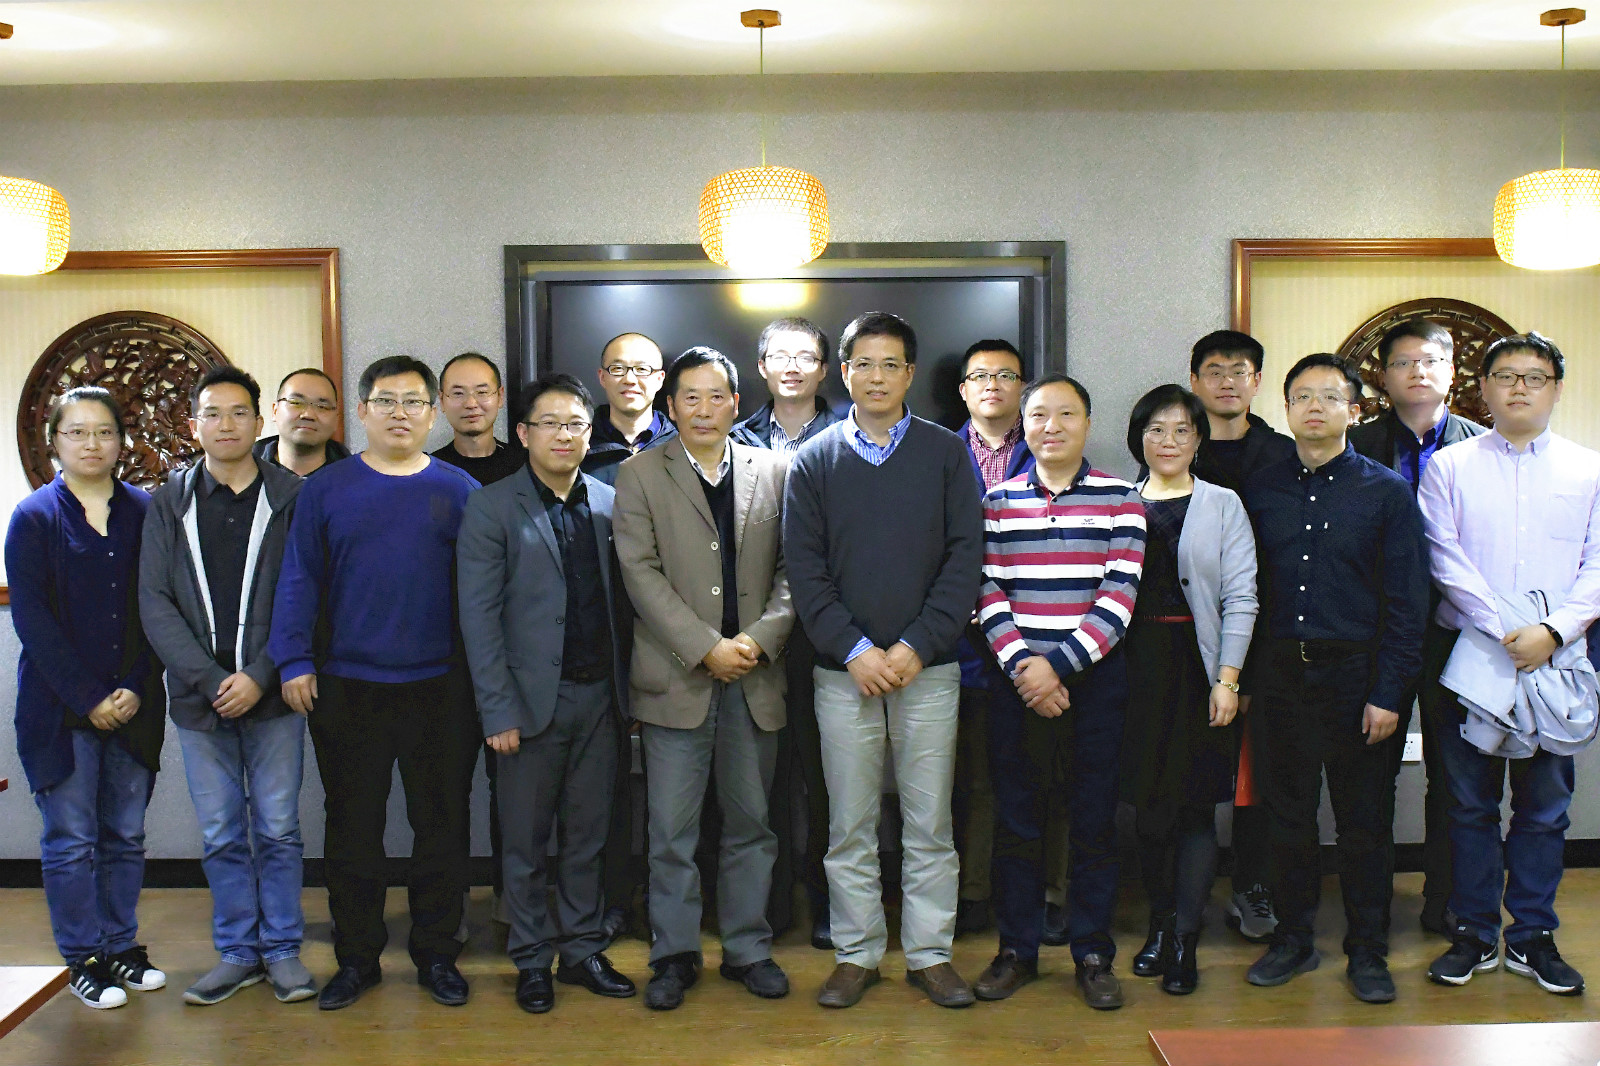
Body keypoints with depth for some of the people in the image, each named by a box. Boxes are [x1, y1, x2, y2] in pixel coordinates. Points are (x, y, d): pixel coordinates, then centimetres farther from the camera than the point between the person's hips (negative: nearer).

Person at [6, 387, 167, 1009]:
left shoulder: (144, 513, 5)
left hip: (132, 706, 3)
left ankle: (121, 946, 22)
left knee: (126, 836, 9)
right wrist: (90, 699, -12)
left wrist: (135, 690, -7)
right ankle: (83, 959, 15)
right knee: (71, 841, 3)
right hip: (60, 708, -2)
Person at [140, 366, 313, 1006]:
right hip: (199, 698, 2)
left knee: (278, 829, 6)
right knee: (221, 836, 10)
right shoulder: (169, 504, 5)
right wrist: (211, 680, -12)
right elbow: (154, 601, -1)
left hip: (272, 695, -2)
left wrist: (259, 677, -14)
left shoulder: (291, 498, -1)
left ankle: (282, 948, 19)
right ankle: (238, 952, 23)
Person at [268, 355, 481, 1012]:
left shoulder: (458, 490, 4)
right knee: (352, 828, 9)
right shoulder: (326, 490, 3)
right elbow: (299, 579, 2)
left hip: (440, 688, 0)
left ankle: (437, 955, 22)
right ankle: (356, 958, 23)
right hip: (347, 688, 0)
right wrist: (295, 661, -6)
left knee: (441, 824, 8)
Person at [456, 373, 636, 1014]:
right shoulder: (491, 508, -3)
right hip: (533, 698, -3)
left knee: (588, 835, 12)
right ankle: (532, 961, 22)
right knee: (526, 841, 7)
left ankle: (583, 950, 26)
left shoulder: (609, 504, 7)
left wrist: (626, 686, 1)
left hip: (599, 696, 3)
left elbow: (621, 602, 8)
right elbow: (478, 617, -7)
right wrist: (499, 712, -12)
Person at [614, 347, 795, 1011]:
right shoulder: (639, 475, 3)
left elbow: (791, 570, 6)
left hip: (754, 678, 2)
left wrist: (761, 639, -9)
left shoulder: (775, 472, 8)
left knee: (751, 823, 11)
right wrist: (706, 648, -13)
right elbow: (641, 573, -6)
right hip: (676, 677, -2)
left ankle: (748, 949, 25)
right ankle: (674, 955, 18)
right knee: (671, 830, 4)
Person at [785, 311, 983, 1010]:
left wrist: (917, 646, -11)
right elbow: (804, 568, 0)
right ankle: (856, 953, 20)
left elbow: (965, 558, -2)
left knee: (929, 822, 6)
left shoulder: (946, 454, 4)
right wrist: (854, 649, -11)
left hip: (928, 668, 0)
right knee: (850, 826, 7)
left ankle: (930, 952, 19)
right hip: (843, 671, 0)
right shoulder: (815, 460, 5)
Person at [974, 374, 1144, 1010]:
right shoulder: (998, 501, 6)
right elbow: (988, 592, 0)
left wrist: (1058, 665, -14)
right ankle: (1016, 950, 20)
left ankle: (1092, 955, 18)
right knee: (1017, 818, 7)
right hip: (1016, 680, 1)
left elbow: (1119, 596, -7)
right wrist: (1021, 665, -13)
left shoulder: (1119, 499, 1)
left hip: (1094, 678, -1)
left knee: (1094, 819, 5)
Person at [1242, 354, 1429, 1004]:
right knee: (1289, 813, 10)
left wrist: (1388, 693, -9)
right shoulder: (1261, 490, 7)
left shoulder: (1386, 492, 0)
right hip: (1282, 673, 2)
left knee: (1365, 819, 6)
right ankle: (1293, 939, 24)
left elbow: (1406, 601, -3)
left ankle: (1367, 953, 20)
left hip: (1356, 672, -2)